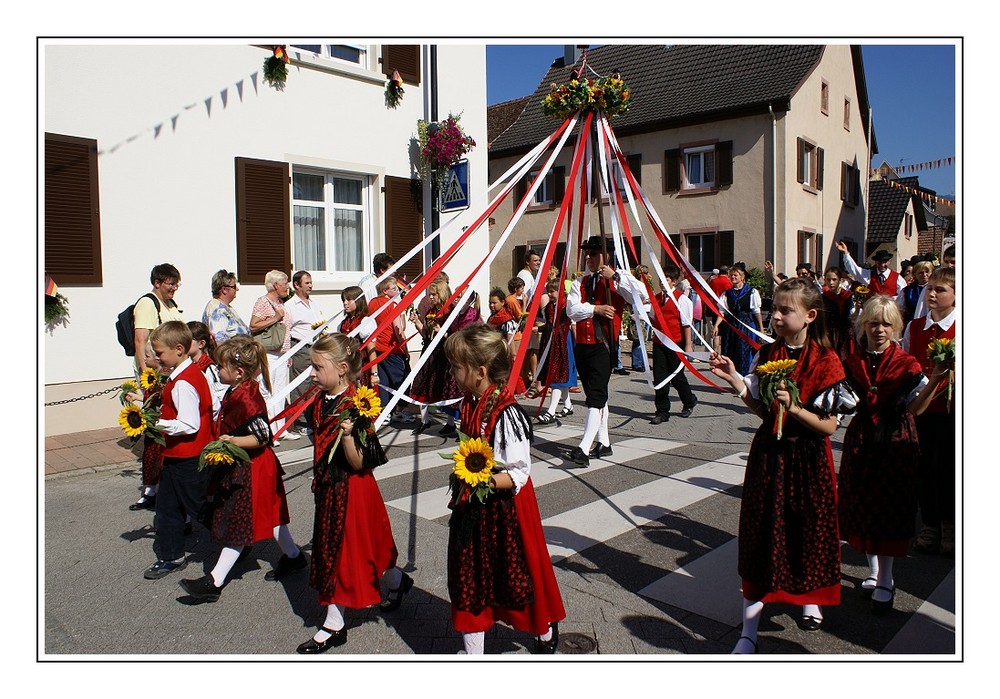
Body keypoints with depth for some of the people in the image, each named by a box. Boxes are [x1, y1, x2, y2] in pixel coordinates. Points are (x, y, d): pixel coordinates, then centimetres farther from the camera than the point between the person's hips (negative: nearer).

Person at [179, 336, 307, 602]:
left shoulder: (247, 399, -25)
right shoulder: (234, 393, 6)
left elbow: (262, 436, -25)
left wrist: (235, 441, -33)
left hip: (249, 470, -10)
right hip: (238, 467, 10)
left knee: (239, 524, 0)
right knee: (268, 515, 20)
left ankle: (215, 581, 7)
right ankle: (293, 555, 35)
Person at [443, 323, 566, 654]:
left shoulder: (507, 415, -24)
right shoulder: (470, 405, 2)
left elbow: (519, 473, -22)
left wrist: (486, 481, -35)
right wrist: (462, 484, 14)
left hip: (503, 511, -7)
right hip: (473, 509, 8)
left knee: (515, 574, 13)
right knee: (469, 578, 13)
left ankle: (546, 631, 42)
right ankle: (473, 652, 29)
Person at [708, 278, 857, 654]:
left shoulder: (825, 361, -12)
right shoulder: (767, 354, 1)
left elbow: (829, 425, -12)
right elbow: (763, 409, 3)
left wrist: (794, 407, -26)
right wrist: (735, 379, -7)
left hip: (807, 458, -3)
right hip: (769, 453, 3)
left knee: (808, 528, 13)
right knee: (761, 532, 4)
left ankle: (810, 599, 44)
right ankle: (749, 630, 10)